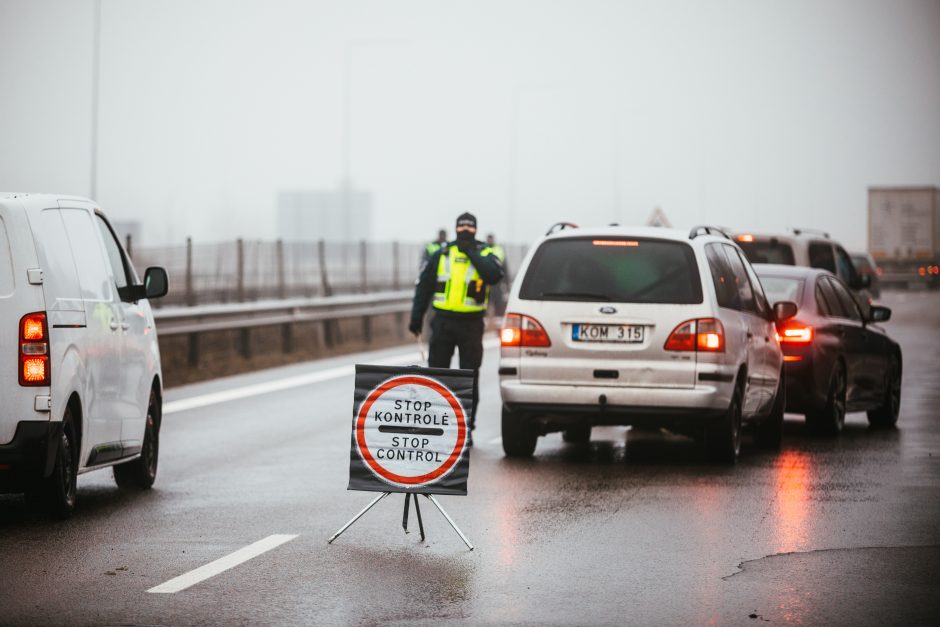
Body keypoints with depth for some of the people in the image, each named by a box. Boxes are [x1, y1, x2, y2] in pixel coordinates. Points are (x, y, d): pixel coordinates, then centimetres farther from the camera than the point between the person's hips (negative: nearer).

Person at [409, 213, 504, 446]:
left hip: (471, 324, -2)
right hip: (443, 322, 2)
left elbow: (494, 275, -21)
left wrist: (471, 253, -16)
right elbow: (423, 285, 12)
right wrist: (417, 317, 6)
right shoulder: (441, 254, 8)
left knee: (469, 379, 1)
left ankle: (466, 427, 8)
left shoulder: (484, 254, 1)